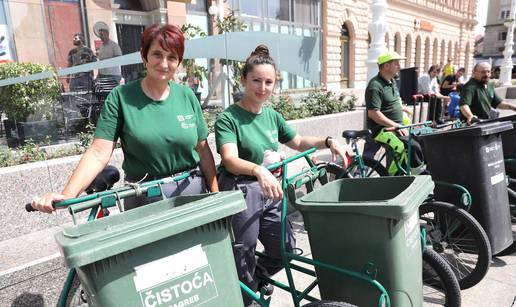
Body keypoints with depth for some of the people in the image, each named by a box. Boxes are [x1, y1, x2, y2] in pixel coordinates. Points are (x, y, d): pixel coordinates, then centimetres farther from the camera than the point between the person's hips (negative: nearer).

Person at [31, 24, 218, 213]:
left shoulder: (187, 96, 1)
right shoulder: (121, 97, -6)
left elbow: (203, 150, 1)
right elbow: (99, 153, -12)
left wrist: (216, 197, 0)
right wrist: (67, 195, -24)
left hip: (194, 190, 3)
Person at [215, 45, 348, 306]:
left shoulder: (272, 115, 8)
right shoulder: (228, 118, -13)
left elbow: (298, 142, 17)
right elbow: (230, 160, -27)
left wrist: (328, 142, 2)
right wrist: (259, 170, -46)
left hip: (269, 191, 7)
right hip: (240, 192, -6)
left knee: (285, 248, 14)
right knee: (243, 258, 7)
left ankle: (256, 280, 43)